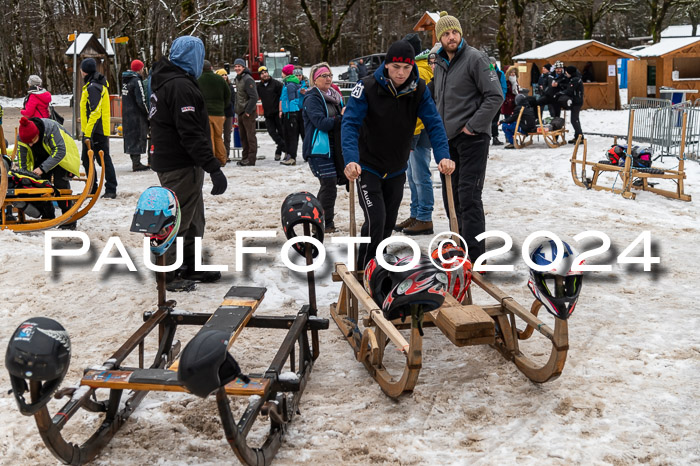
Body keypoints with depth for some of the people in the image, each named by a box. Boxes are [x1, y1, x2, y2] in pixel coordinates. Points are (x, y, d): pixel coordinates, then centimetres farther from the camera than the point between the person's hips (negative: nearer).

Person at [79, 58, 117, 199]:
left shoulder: (93, 87, -16)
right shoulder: (99, 84, 17)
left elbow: (95, 112, -23)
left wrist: (88, 133, -25)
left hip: (96, 131, -10)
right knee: (87, 160, 14)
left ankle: (111, 190, 0)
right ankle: (92, 189, 19)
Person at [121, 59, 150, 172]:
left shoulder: (125, 79, 12)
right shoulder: (136, 81, -15)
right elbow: (141, 100, -18)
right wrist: (148, 112, -7)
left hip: (126, 114, 9)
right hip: (137, 114, -9)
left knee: (131, 137, 13)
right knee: (138, 137, -5)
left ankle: (134, 161, 19)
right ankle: (136, 163, -6)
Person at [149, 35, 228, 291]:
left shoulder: (162, 81, 15)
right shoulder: (181, 86, -19)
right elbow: (192, 133, -26)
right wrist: (213, 167, -26)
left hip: (167, 161, 10)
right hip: (182, 166, -10)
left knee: (193, 216, 19)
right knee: (179, 218, -2)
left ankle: (190, 266, 30)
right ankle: (169, 275, 6)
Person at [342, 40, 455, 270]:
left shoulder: (419, 90, -9)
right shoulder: (367, 87, -20)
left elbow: (434, 124, -14)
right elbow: (350, 123, -26)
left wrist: (443, 155, -31)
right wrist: (351, 160, -41)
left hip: (397, 170, 4)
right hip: (367, 167, -4)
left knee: (389, 224, 13)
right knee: (376, 220, -15)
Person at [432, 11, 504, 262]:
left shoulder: (475, 58, -10)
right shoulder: (440, 64, 14)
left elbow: (495, 96, -15)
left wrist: (473, 125, -16)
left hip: (472, 137, -8)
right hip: (448, 139, 8)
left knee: (468, 194, -10)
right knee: (450, 194, 12)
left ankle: (475, 253, -6)